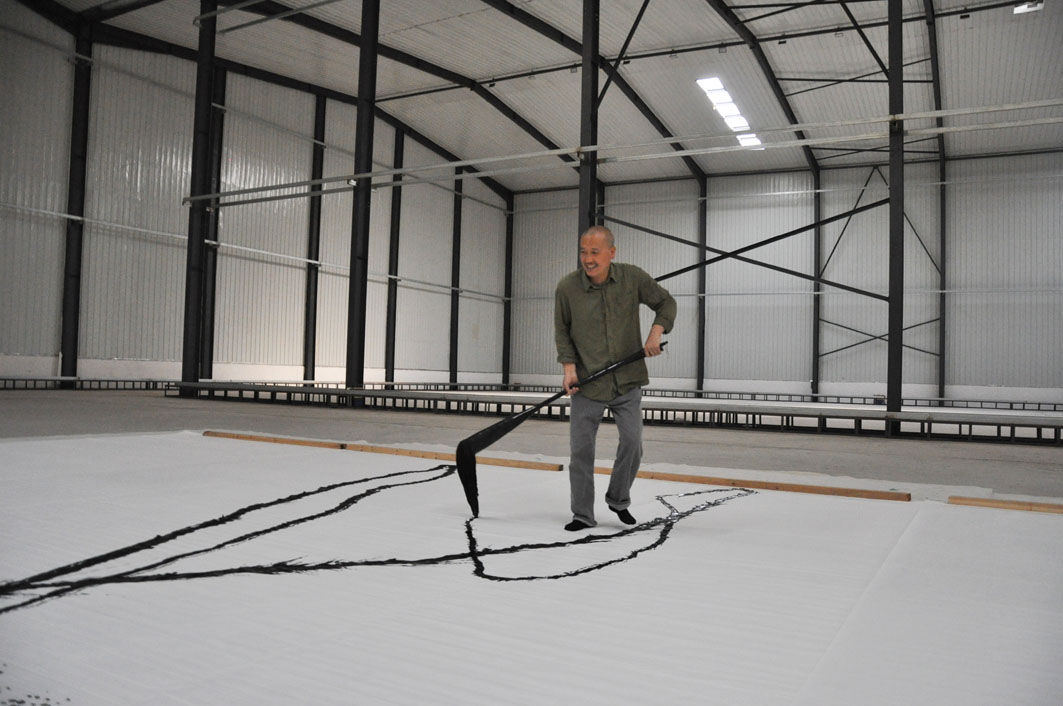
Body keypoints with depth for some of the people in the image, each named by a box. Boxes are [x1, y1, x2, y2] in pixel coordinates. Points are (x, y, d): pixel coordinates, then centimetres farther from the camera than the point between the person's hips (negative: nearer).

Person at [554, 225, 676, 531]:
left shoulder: (633, 277, -6)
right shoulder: (567, 287, -8)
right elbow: (562, 330, 4)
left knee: (632, 440, -3)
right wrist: (569, 366, -8)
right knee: (581, 448, -1)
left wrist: (656, 331, -10)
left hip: (627, 380, 1)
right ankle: (582, 514, 15)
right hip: (587, 383, -1)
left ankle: (618, 499, 23)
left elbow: (666, 302, 8)